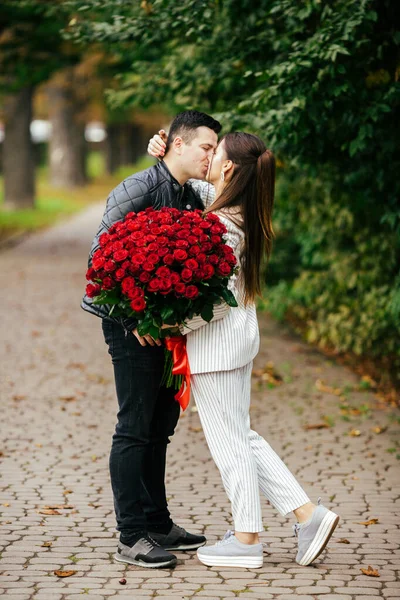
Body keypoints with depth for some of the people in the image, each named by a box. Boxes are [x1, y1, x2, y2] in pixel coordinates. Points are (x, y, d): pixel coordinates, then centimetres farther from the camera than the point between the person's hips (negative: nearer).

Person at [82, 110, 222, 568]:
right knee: (135, 428, -6)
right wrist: (134, 316, -19)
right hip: (132, 326, -8)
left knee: (160, 426, 14)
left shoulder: (193, 200, 12)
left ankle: (157, 524, 25)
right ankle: (132, 538, -2)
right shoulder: (140, 189, -13)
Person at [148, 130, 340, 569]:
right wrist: (162, 154, 8)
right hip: (239, 335, 9)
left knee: (228, 441, 3)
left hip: (217, 340, -9)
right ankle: (307, 513, 15)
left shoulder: (221, 224, -21)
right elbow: (189, 182, 25)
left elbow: (219, 297, -23)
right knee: (239, 436, 16)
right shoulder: (238, 212, 7)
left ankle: (246, 540, 13)